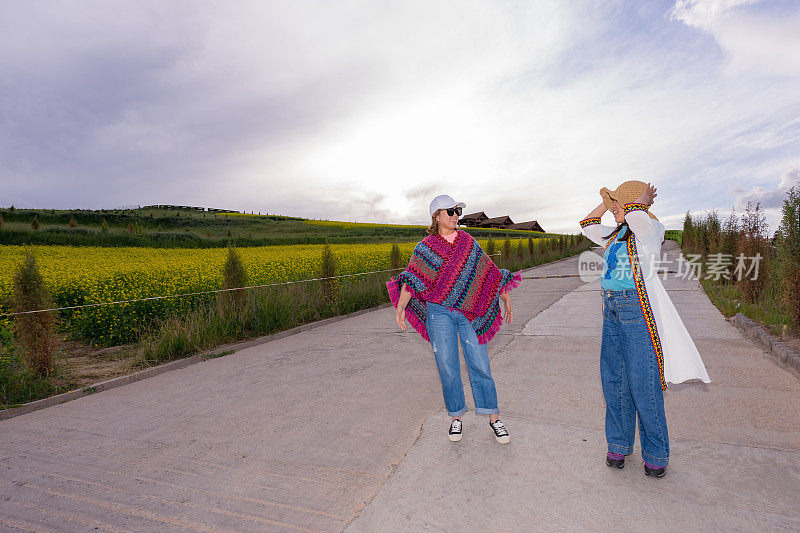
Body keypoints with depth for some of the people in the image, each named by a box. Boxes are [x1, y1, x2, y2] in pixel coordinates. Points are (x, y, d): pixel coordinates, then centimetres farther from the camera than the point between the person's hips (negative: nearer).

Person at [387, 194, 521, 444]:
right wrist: (400, 308, -24)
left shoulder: (467, 241, 10)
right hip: (439, 313, -2)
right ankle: (456, 418, 23)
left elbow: (489, 272, 15)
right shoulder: (426, 247, 2)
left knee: (479, 365, 3)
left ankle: (494, 418, 17)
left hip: (470, 313, 2)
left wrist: (506, 300, 14)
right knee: (448, 368, 4)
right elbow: (411, 279, -9)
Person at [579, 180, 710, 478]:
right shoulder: (616, 234, 13)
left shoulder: (650, 230, -9)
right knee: (613, 378, 11)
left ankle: (656, 454, 17)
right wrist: (607, 201, 19)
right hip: (612, 309, 8)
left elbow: (634, 214, -31)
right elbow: (587, 226, 27)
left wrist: (643, 198, -9)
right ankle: (619, 443, 26)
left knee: (643, 383, -1)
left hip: (639, 309, -7)